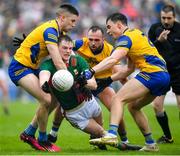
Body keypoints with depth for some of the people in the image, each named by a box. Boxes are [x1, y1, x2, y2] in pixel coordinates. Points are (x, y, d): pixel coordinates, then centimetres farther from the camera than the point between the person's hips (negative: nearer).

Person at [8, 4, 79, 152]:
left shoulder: (57, 31, 7)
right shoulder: (50, 30, -24)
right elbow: (58, 63, -31)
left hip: (32, 67, 10)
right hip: (20, 67, -10)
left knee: (54, 99, 7)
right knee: (46, 100, -20)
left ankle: (28, 133, 18)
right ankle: (42, 141, -1)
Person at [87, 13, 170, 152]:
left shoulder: (126, 37, -4)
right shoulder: (136, 34, 25)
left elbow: (113, 60, -22)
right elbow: (130, 69, 27)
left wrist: (91, 72, -29)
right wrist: (109, 79, 21)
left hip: (152, 73, -9)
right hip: (163, 75, 9)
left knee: (118, 99, -15)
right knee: (133, 106, 21)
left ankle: (112, 134, -34)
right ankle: (150, 144, 22)